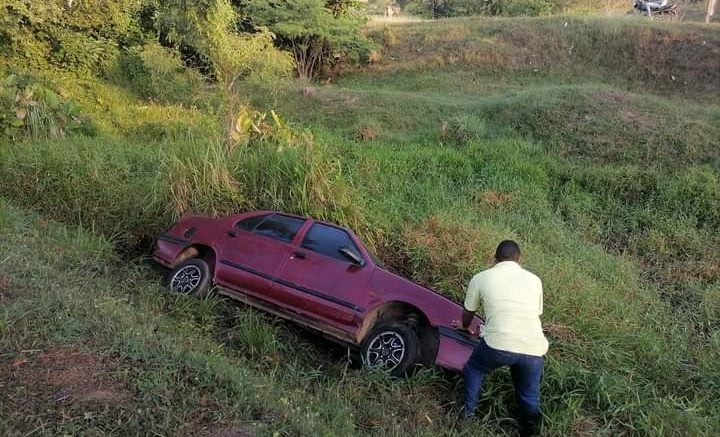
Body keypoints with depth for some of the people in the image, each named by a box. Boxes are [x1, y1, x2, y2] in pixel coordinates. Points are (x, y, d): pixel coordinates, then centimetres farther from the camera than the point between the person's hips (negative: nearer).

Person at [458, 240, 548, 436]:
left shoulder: (481, 278, 13)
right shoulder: (534, 279, 19)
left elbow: (468, 313, 27)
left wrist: (465, 327, 49)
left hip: (497, 345, -2)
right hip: (533, 348, 2)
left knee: (473, 369, 29)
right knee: (529, 394, 24)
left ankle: (468, 411, 33)